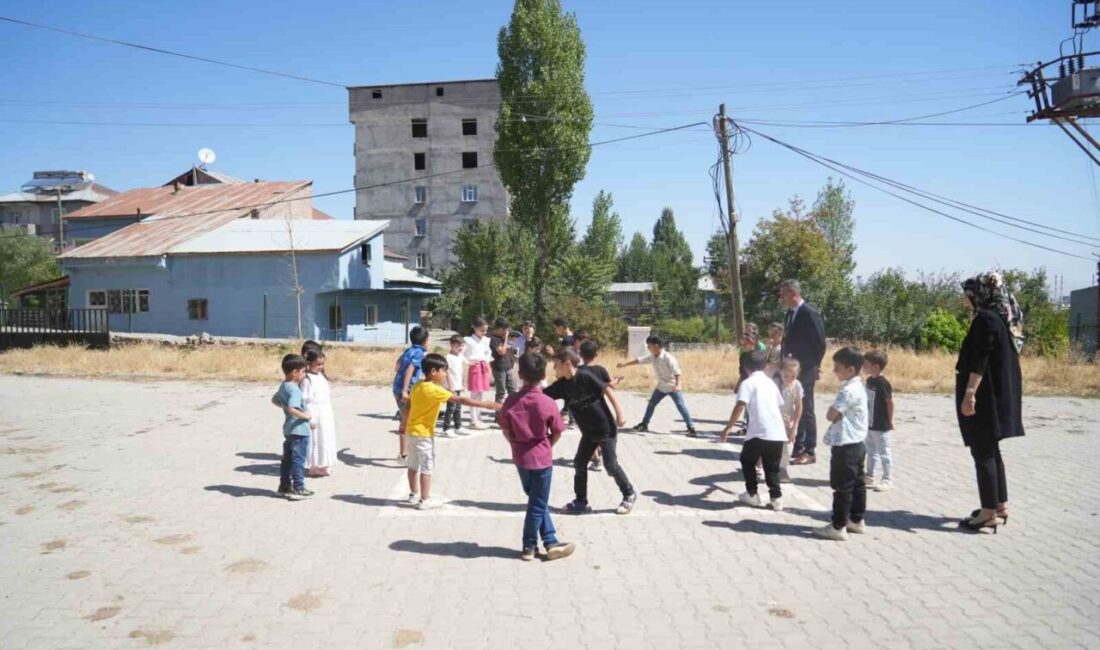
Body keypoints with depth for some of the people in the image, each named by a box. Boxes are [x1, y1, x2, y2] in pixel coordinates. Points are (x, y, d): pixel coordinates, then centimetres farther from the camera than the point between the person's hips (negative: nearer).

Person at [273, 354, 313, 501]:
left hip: (289, 429, 10)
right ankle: (298, 489, 2)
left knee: (287, 458, 17)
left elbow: (275, 400, 25)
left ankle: (285, 485, 26)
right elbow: (292, 409, -36)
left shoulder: (283, 386, 8)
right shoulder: (294, 390, -24)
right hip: (299, 430, -10)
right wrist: (304, 415, -23)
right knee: (298, 460, -2)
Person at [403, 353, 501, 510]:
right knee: (426, 467, 1)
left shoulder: (417, 386, 3)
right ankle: (425, 500, 7)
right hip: (424, 433, -9)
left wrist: (405, 425, 25)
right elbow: (460, 400, -27)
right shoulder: (435, 390, -22)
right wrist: (485, 405, -28)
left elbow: (408, 407, 11)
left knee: (414, 465, 17)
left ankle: (414, 495, 29)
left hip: (412, 430, 9)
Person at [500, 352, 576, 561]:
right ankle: (529, 547, 18)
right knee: (537, 505, 9)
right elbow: (557, 433, -6)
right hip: (541, 458, -4)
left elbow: (506, 431, -2)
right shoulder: (548, 403, -16)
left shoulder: (511, 401, -9)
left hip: (520, 458, 4)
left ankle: (550, 541, 25)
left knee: (537, 501, 19)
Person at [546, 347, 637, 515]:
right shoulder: (562, 385, -3)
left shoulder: (585, 375, -21)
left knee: (611, 465, -3)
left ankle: (629, 494, 18)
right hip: (588, 432, 7)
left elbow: (607, 390, -17)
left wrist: (619, 414, -17)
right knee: (579, 464, 5)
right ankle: (581, 502, 17)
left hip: (606, 428, -7)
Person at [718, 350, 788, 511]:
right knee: (772, 467, 17)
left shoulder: (748, 383, 1)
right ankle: (776, 497, 10)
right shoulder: (771, 382, 20)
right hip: (777, 432, 5)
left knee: (747, 461, 17)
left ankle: (752, 495, 19)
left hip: (759, 432, -5)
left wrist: (729, 427, -9)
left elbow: (740, 406, -12)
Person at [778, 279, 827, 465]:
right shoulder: (791, 313, 11)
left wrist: (813, 366, -8)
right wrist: (785, 355, 7)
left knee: (806, 411, -1)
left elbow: (820, 343, -15)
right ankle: (798, 449, 22)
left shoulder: (810, 313, -15)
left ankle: (810, 452, 7)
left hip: (805, 372, -8)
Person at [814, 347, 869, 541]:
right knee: (857, 484, 16)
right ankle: (857, 521, 26)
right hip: (856, 444, 10)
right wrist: (837, 411, 1)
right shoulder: (858, 387, 12)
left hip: (845, 446, -10)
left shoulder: (849, 390, -21)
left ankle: (838, 527, 3)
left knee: (842, 487, -3)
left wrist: (832, 409, -5)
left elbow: (831, 415, -23)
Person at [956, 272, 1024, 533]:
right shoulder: (1004, 320, 13)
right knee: (991, 451, 17)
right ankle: (1000, 505, 24)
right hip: (1000, 394, 10)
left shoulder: (986, 319, -16)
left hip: (985, 396, -10)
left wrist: (970, 393, -24)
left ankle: (989, 513, 0)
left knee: (982, 453, -4)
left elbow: (979, 361, -22)